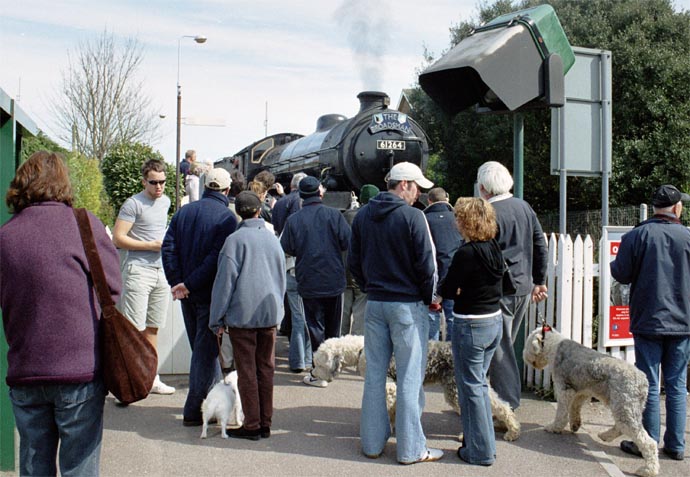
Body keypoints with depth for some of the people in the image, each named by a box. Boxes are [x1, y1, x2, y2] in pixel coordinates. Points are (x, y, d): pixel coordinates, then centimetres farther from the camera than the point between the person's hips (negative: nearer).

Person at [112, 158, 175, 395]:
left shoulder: (165, 202, 13)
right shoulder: (133, 204, -10)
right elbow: (118, 239, -15)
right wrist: (152, 245, -16)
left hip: (161, 271, 7)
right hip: (138, 271, -7)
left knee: (152, 328, 13)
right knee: (134, 330, -8)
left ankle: (151, 378, 21)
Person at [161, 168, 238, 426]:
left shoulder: (184, 211, 6)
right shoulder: (227, 217, -11)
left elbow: (168, 247, -2)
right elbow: (218, 257, -21)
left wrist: (177, 282, -5)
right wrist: (189, 284, -17)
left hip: (187, 294, 6)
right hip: (211, 292, -6)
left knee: (201, 346, 19)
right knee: (205, 349, 2)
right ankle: (194, 410, 5)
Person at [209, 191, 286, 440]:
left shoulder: (235, 240, -9)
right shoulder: (273, 238, 8)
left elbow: (225, 281, -10)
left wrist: (217, 319, -4)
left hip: (242, 315, -5)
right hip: (270, 315, 5)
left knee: (247, 372, 3)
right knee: (266, 369, 11)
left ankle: (252, 425, 8)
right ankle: (265, 424, 18)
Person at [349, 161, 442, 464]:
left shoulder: (363, 215, 7)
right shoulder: (411, 216, -13)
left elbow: (353, 261, 11)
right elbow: (426, 263, -12)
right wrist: (429, 297, 3)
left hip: (374, 303, 6)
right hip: (407, 305, -6)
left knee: (374, 373, 13)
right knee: (410, 377, 1)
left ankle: (372, 442, 21)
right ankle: (411, 449, 8)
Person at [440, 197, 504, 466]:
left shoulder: (466, 253, -20)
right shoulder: (494, 249, 3)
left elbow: (446, 290, -14)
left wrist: (457, 292, 6)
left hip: (470, 325, -8)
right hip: (495, 320, 8)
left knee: (471, 386, 5)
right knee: (480, 383, 20)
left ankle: (480, 451, 14)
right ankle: (484, 442, 30)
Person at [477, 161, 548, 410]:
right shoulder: (524, 207, 8)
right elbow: (541, 246, 13)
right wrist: (539, 281, 21)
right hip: (523, 287, 8)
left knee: (500, 348, 0)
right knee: (505, 343, 18)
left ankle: (508, 405, 5)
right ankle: (510, 398, 28)